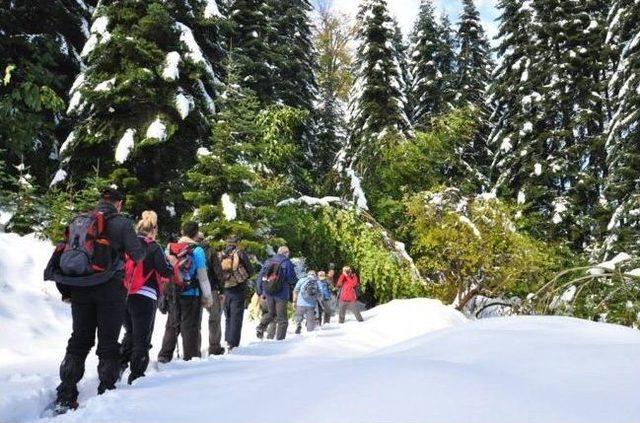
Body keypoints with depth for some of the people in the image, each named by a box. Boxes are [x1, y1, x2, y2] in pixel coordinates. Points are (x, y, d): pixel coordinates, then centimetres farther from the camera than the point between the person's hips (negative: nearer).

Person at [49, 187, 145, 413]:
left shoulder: (77, 221, 10)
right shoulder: (121, 223, -5)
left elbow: (63, 255, 9)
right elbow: (138, 255, -3)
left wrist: (65, 290, 15)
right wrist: (140, 245, 20)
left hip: (79, 289, 5)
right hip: (110, 290, -5)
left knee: (79, 341, 12)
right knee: (108, 343, 4)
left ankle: (64, 397, 12)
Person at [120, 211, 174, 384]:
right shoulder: (153, 247, -7)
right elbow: (166, 271, -8)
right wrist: (172, 262, 12)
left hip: (124, 295, 6)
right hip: (144, 297, -5)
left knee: (130, 333, 24)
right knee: (142, 337, 3)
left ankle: (119, 365, 18)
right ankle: (136, 375, 4)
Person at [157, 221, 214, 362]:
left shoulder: (170, 248, 5)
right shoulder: (197, 250, -10)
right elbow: (203, 276, -10)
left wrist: (168, 293, 17)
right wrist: (208, 297, -3)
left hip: (173, 294, 5)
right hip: (192, 294, -5)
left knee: (172, 325, 15)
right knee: (191, 327, 3)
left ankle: (164, 356, 15)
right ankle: (191, 358, 5)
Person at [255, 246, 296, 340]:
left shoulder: (268, 262, 8)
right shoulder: (287, 263, -6)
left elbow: (260, 277, 10)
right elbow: (292, 280, -7)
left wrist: (259, 292, 18)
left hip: (268, 294, 4)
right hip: (281, 294, -4)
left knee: (271, 313, 24)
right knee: (282, 318, 5)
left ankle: (261, 327, 0)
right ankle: (280, 339, 2)